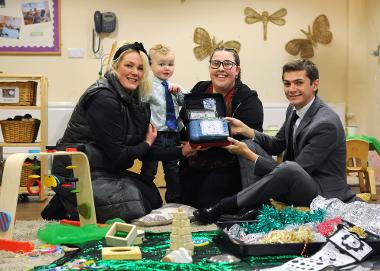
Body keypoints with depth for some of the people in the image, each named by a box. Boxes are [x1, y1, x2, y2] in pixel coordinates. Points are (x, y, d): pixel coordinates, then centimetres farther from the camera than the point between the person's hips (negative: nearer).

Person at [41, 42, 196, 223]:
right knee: (135, 207, -18)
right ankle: (67, 206, -2)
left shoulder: (131, 100, 9)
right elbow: (118, 155, -20)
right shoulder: (103, 99, -20)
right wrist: (147, 144, -2)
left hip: (105, 170, 10)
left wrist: (182, 152, 0)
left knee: (153, 198, 9)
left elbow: (143, 151, 9)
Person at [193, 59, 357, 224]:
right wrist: (244, 129, -1)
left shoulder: (326, 123, -23)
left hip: (323, 195, -9)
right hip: (291, 184, 9)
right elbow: (276, 145, 16)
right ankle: (257, 208, -13)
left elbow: (293, 171, -24)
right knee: (249, 145, 3)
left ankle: (226, 206, -24)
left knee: (289, 168, -39)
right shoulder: (293, 109, 4)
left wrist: (249, 155, -20)